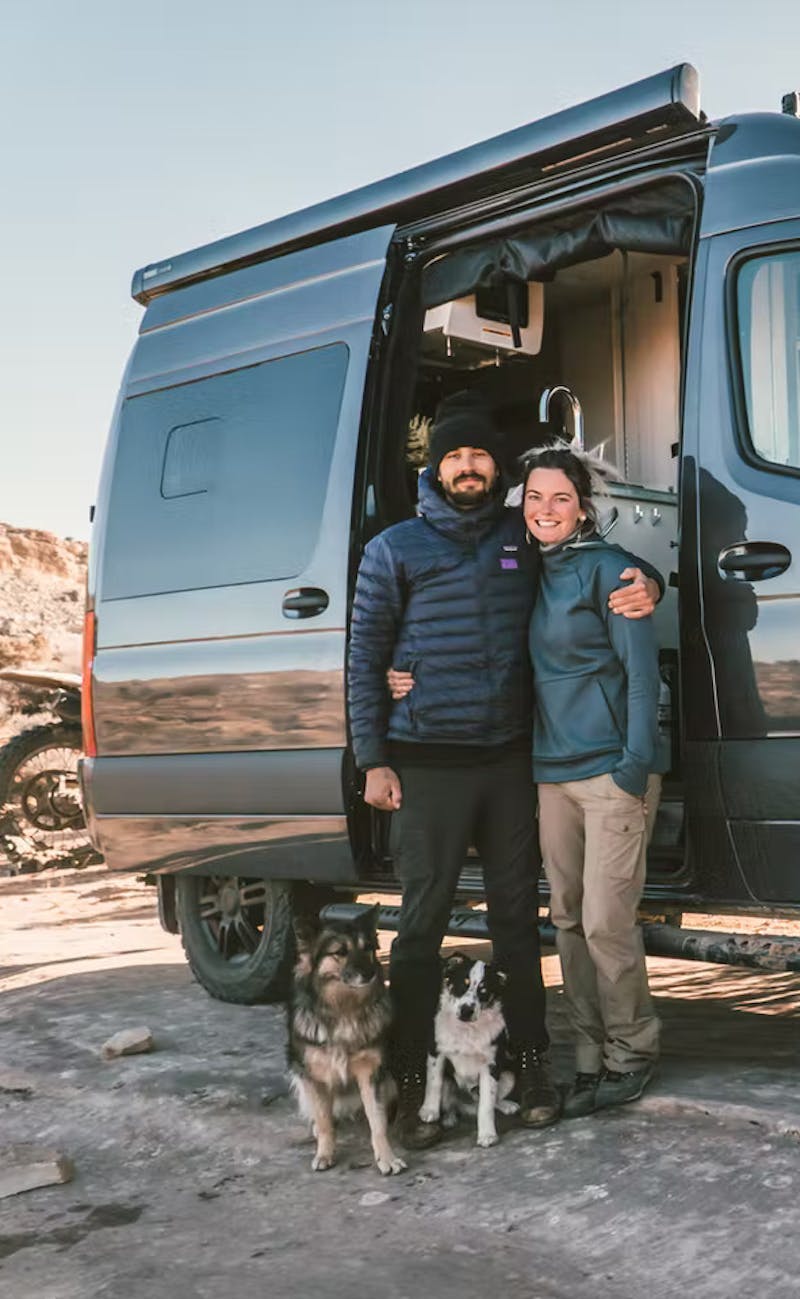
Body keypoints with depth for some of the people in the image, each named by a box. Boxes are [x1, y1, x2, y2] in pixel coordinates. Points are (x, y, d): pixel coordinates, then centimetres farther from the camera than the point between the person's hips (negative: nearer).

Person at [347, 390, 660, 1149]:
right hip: (427, 765, -2)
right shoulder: (395, 550, 4)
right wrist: (373, 762, -4)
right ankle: (409, 1084, 6)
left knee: (516, 915, 9)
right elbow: (364, 660, 3)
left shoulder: (525, 541, 10)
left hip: (509, 759, 3)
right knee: (422, 921, -2)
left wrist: (645, 588, -6)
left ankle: (530, 1066, 20)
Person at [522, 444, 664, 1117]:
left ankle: (632, 1053, 13)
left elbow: (642, 670, -9)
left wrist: (636, 766, -15)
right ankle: (592, 1059, 20)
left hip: (610, 770, -6)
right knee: (568, 918, 9)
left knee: (606, 922, -6)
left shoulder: (607, 570, -6)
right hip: (550, 772, 7)